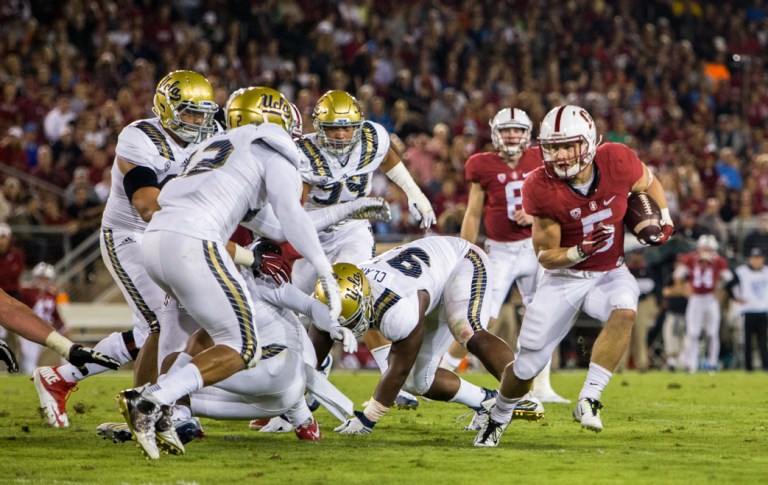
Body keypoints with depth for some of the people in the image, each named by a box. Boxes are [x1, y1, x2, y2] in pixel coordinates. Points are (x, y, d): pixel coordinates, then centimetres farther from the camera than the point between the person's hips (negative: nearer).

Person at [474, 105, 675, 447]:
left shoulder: (617, 162, -19)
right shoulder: (541, 189, -22)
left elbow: (649, 185, 6)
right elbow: (546, 257, -14)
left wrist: (663, 220, -8)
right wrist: (581, 251, -33)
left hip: (610, 274, 1)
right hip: (564, 278, -1)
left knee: (624, 312, -34)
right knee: (528, 363, 0)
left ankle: (589, 399, -27)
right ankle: (497, 419, 31)